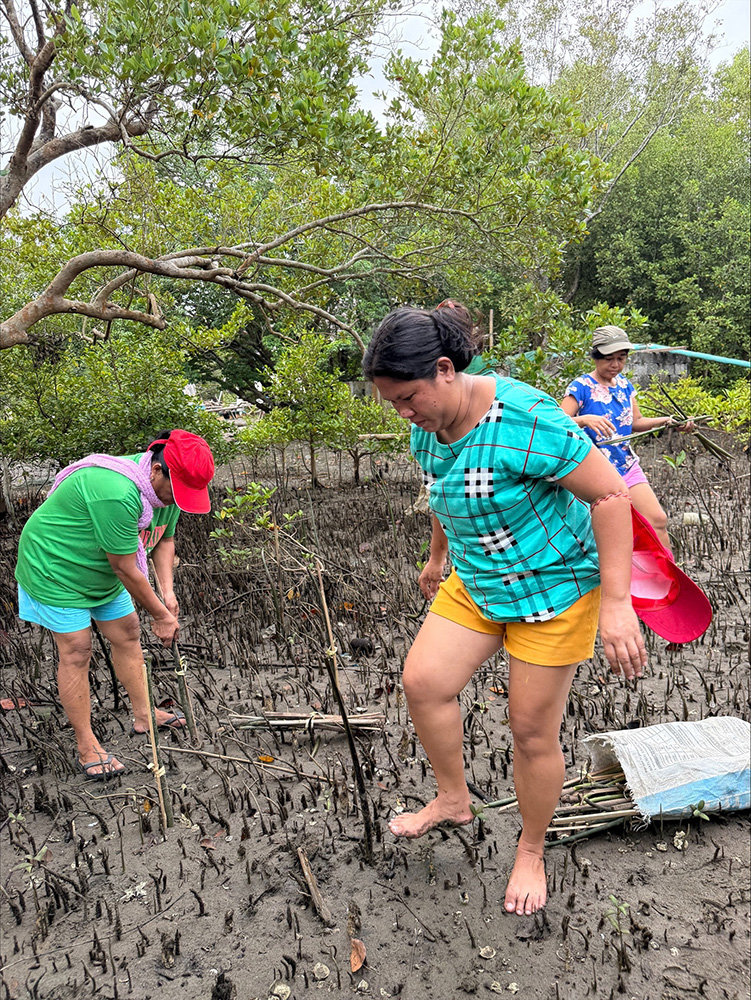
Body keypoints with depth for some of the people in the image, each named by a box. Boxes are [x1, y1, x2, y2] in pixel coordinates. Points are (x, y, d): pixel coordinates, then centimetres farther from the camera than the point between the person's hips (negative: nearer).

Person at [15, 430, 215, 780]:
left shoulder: (167, 485, -10)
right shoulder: (116, 493, -40)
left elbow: (164, 540, 3)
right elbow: (125, 568, -32)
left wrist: (167, 591, -11)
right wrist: (160, 616, -21)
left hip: (101, 572, 9)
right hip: (56, 567, -8)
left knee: (127, 635, 11)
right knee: (76, 652, -5)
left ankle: (143, 715, 27)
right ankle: (86, 747, 7)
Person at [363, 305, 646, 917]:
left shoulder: (524, 419, -29)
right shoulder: (427, 430, -4)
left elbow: (610, 494, -25)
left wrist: (616, 603, -27)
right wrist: (439, 557, 30)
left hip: (552, 587, -7)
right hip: (476, 584, 7)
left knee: (533, 730, 4)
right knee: (424, 682, -1)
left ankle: (531, 853, 30)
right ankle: (453, 800, 25)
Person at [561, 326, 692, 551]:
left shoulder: (623, 384, 8)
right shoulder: (581, 387, -12)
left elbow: (636, 422, 18)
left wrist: (665, 421, 2)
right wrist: (585, 419, -39)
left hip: (628, 467, 6)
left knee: (657, 520, -1)